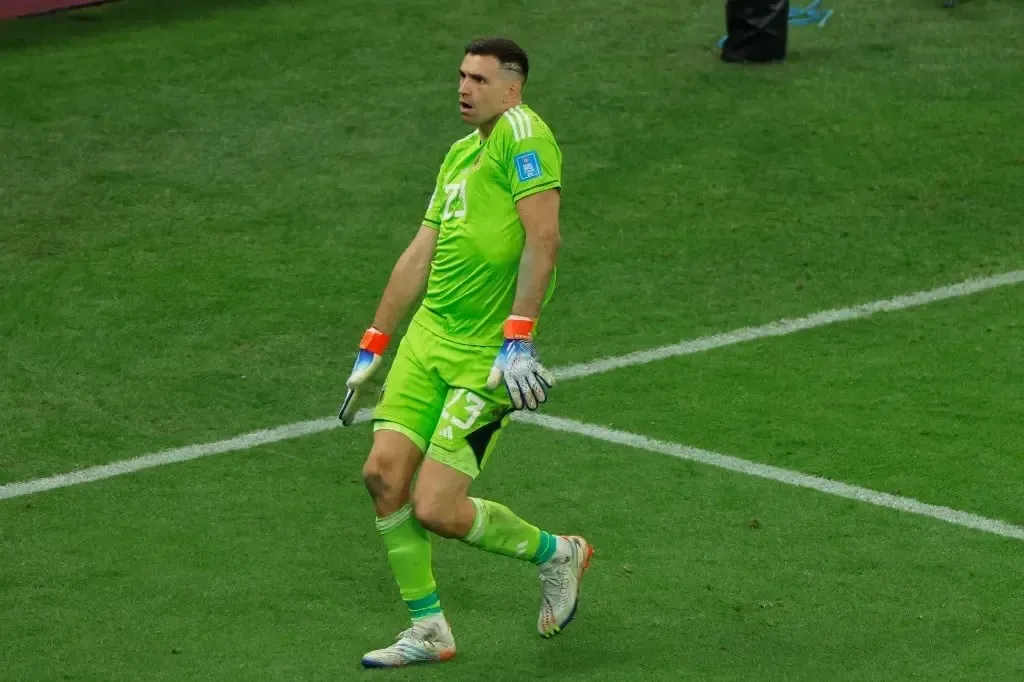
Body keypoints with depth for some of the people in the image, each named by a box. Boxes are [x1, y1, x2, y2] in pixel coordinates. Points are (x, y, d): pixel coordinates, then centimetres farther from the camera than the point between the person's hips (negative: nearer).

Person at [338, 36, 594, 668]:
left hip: (488, 356, -8)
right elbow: (419, 255, 21)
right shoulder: (459, 153, 17)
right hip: (429, 336, 8)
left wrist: (519, 340, -26)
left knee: (436, 511, -9)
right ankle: (428, 630, 13)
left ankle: (558, 554, 18)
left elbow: (544, 239, -20)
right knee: (385, 472, -2)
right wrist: (372, 350, 21)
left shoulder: (521, 132, -11)